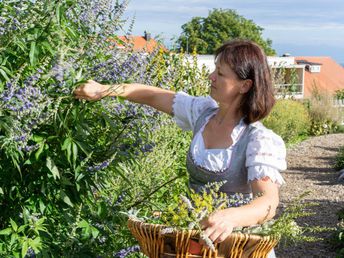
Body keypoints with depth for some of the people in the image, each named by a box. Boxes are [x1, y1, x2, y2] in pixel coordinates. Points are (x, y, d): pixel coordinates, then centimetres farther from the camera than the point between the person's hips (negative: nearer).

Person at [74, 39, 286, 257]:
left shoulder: (260, 141, -18)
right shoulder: (203, 112, 1)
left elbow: (269, 202, -30)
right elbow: (153, 96, 12)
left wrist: (230, 217, -48)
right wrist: (104, 90, 8)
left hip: (234, 239, -4)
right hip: (195, 232, 5)